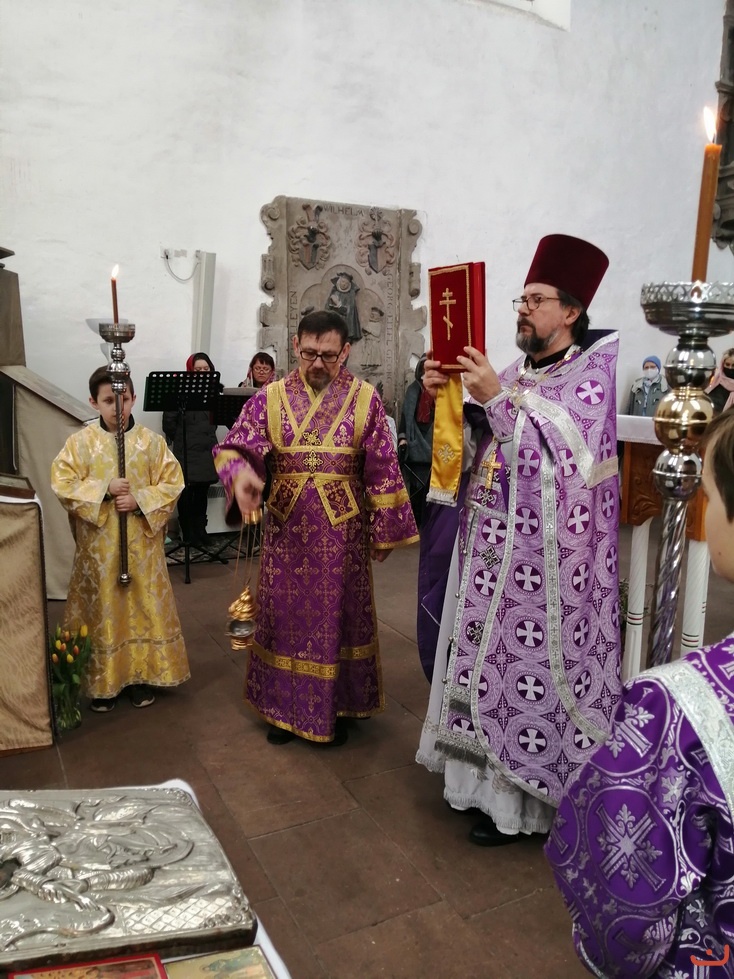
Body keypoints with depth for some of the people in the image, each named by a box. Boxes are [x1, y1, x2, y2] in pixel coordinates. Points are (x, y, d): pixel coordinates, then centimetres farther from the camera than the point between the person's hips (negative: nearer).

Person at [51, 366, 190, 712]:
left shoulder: (151, 440, -2)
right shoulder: (81, 441, -2)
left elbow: (172, 483, -2)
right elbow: (62, 483, -5)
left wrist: (140, 500, -16)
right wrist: (104, 488, -17)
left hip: (142, 543, 1)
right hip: (98, 545, 0)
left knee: (143, 605, 8)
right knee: (103, 608, 7)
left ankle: (141, 675, 23)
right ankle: (104, 680, 21)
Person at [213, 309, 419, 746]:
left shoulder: (365, 398, -3)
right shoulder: (271, 397, 0)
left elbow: (383, 469, -1)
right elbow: (233, 448, -4)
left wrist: (384, 530, -1)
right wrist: (240, 475, -28)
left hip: (343, 531, -1)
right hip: (286, 530, 2)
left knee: (340, 617, 9)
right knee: (284, 616, 11)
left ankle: (337, 707, 27)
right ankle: (283, 705, 29)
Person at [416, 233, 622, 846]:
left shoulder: (592, 371, -5)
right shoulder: (511, 375, 14)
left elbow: (569, 451, -19)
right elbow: (469, 447, 13)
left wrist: (499, 398, -21)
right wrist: (440, 399, -3)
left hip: (545, 559, -6)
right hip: (492, 550, 7)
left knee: (533, 671, 1)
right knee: (491, 662, 13)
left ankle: (522, 801, 18)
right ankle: (495, 775, 31)